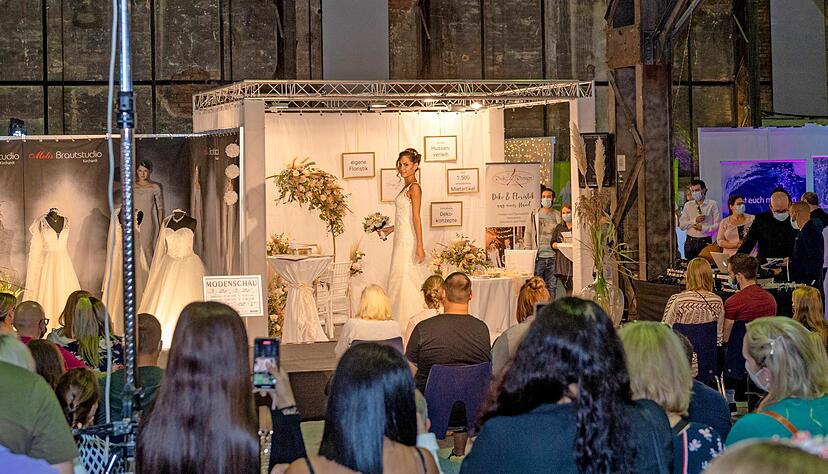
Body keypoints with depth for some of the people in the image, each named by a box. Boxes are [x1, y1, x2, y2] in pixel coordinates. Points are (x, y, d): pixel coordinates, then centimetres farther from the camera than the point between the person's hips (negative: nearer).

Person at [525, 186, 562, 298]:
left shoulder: (558, 216, 9)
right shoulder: (534, 215, 7)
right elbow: (528, 234, 6)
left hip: (553, 257, 1)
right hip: (538, 257, -1)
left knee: (552, 286, 3)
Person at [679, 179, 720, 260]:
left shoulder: (712, 204, 1)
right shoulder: (688, 205, 10)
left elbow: (717, 225, -5)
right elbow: (681, 225, 3)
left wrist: (703, 228, -15)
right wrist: (695, 220, -9)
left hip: (705, 242, -3)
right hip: (690, 242, 3)